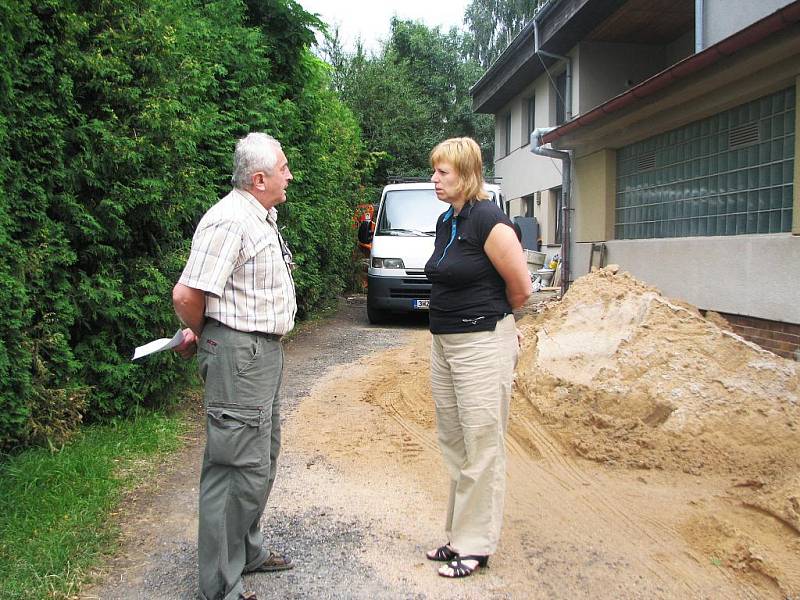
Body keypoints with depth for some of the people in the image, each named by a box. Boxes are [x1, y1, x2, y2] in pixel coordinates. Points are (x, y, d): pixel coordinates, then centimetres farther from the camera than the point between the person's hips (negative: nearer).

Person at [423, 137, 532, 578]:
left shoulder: (488, 220, -16)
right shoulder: (445, 221, 9)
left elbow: (520, 287, -11)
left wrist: (490, 318, 6)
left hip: (482, 344, -9)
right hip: (443, 343, 9)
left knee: (481, 450, 2)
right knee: (452, 445, 16)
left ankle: (475, 546, 16)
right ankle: (459, 537, 30)